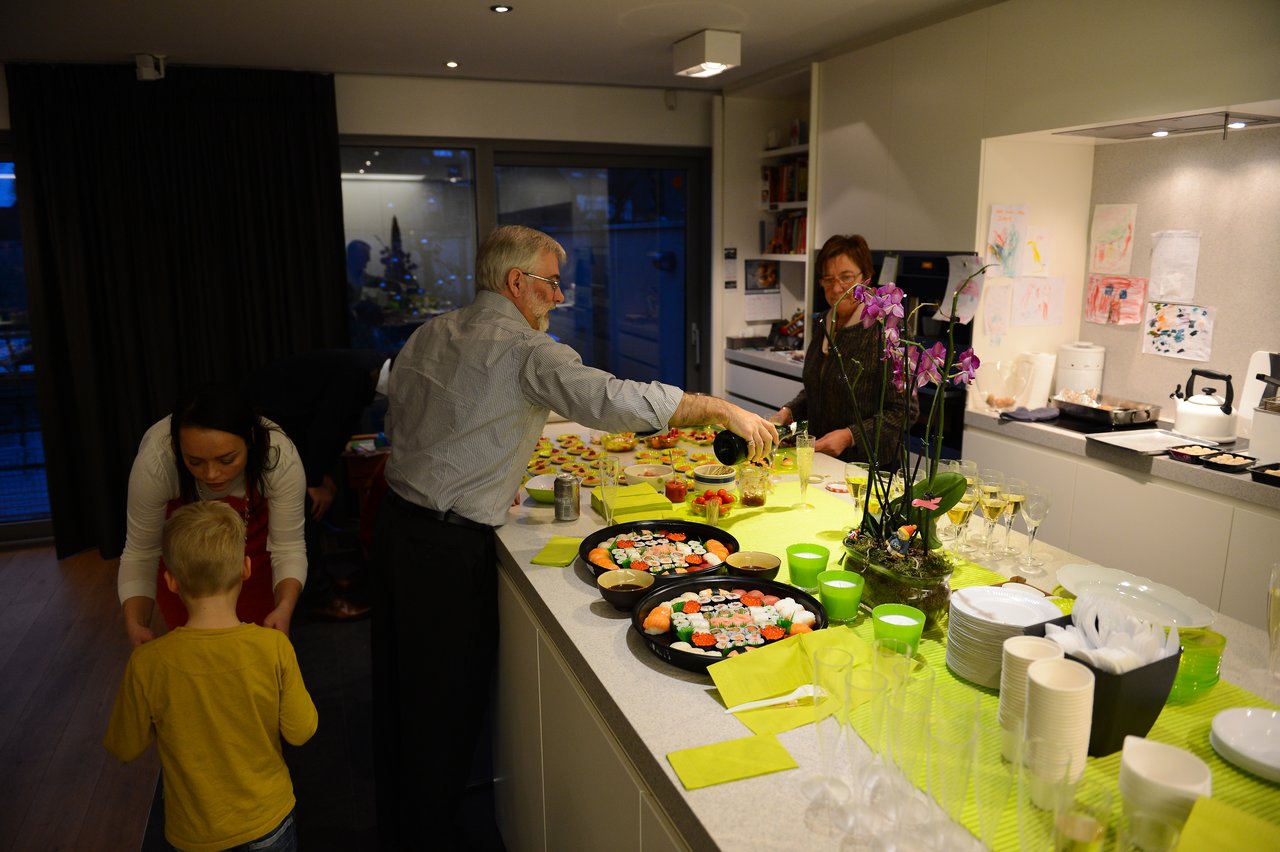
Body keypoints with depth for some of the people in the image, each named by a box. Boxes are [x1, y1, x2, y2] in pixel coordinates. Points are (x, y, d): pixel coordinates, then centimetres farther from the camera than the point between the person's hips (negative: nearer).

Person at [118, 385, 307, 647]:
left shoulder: (280, 457, -37)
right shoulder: (155, 460, -36)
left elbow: (288, 547, -26)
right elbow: (140, 554, -22)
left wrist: (284, 609, -43)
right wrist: (136, 623, -37)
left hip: (254, 541, 0)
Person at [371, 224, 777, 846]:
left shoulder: (429, 335, 10)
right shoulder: (525, 348, -16)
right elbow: (615, 400, -27)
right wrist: (725, 411, -18)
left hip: (396, 517, 9)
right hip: (450, 544, -9)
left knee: (401, 684, 21)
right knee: (449, 695, 8)